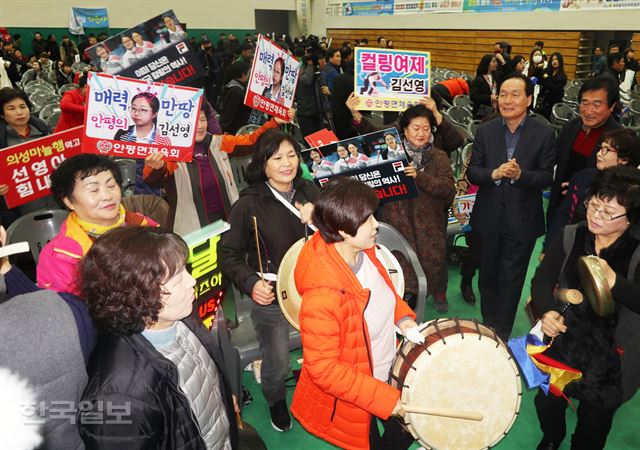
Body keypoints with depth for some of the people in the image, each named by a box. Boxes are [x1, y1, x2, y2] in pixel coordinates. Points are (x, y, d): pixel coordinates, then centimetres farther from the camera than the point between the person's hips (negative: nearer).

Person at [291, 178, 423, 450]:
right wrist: (384, 399, -25)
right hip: (351, 400, -7)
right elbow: (324, 369, -29)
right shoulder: (322, 295, -38)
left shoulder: (364, 251, -14)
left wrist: (403, 317, -9)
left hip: (387, 372, 7)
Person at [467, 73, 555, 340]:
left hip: (522, 220, -2)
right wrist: (494, 173, -23)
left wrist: (520, 174, -26)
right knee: (487, 276, 18)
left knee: (511, 280, 10)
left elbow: (547, 178, -8)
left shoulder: (543, 134, -7)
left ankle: (501, 333, 28)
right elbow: (472, 172, -4)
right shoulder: (485, 131, -1)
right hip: (489, 217, 2)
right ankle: (487, 325, 39)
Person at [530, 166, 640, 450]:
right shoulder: (571, 237, -5)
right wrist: (547, 311, -24)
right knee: (547, 406, 19)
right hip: (561, 346, 3)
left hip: (610, 363, -2)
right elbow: (542, 279, -5)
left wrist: (614, 282, -41)